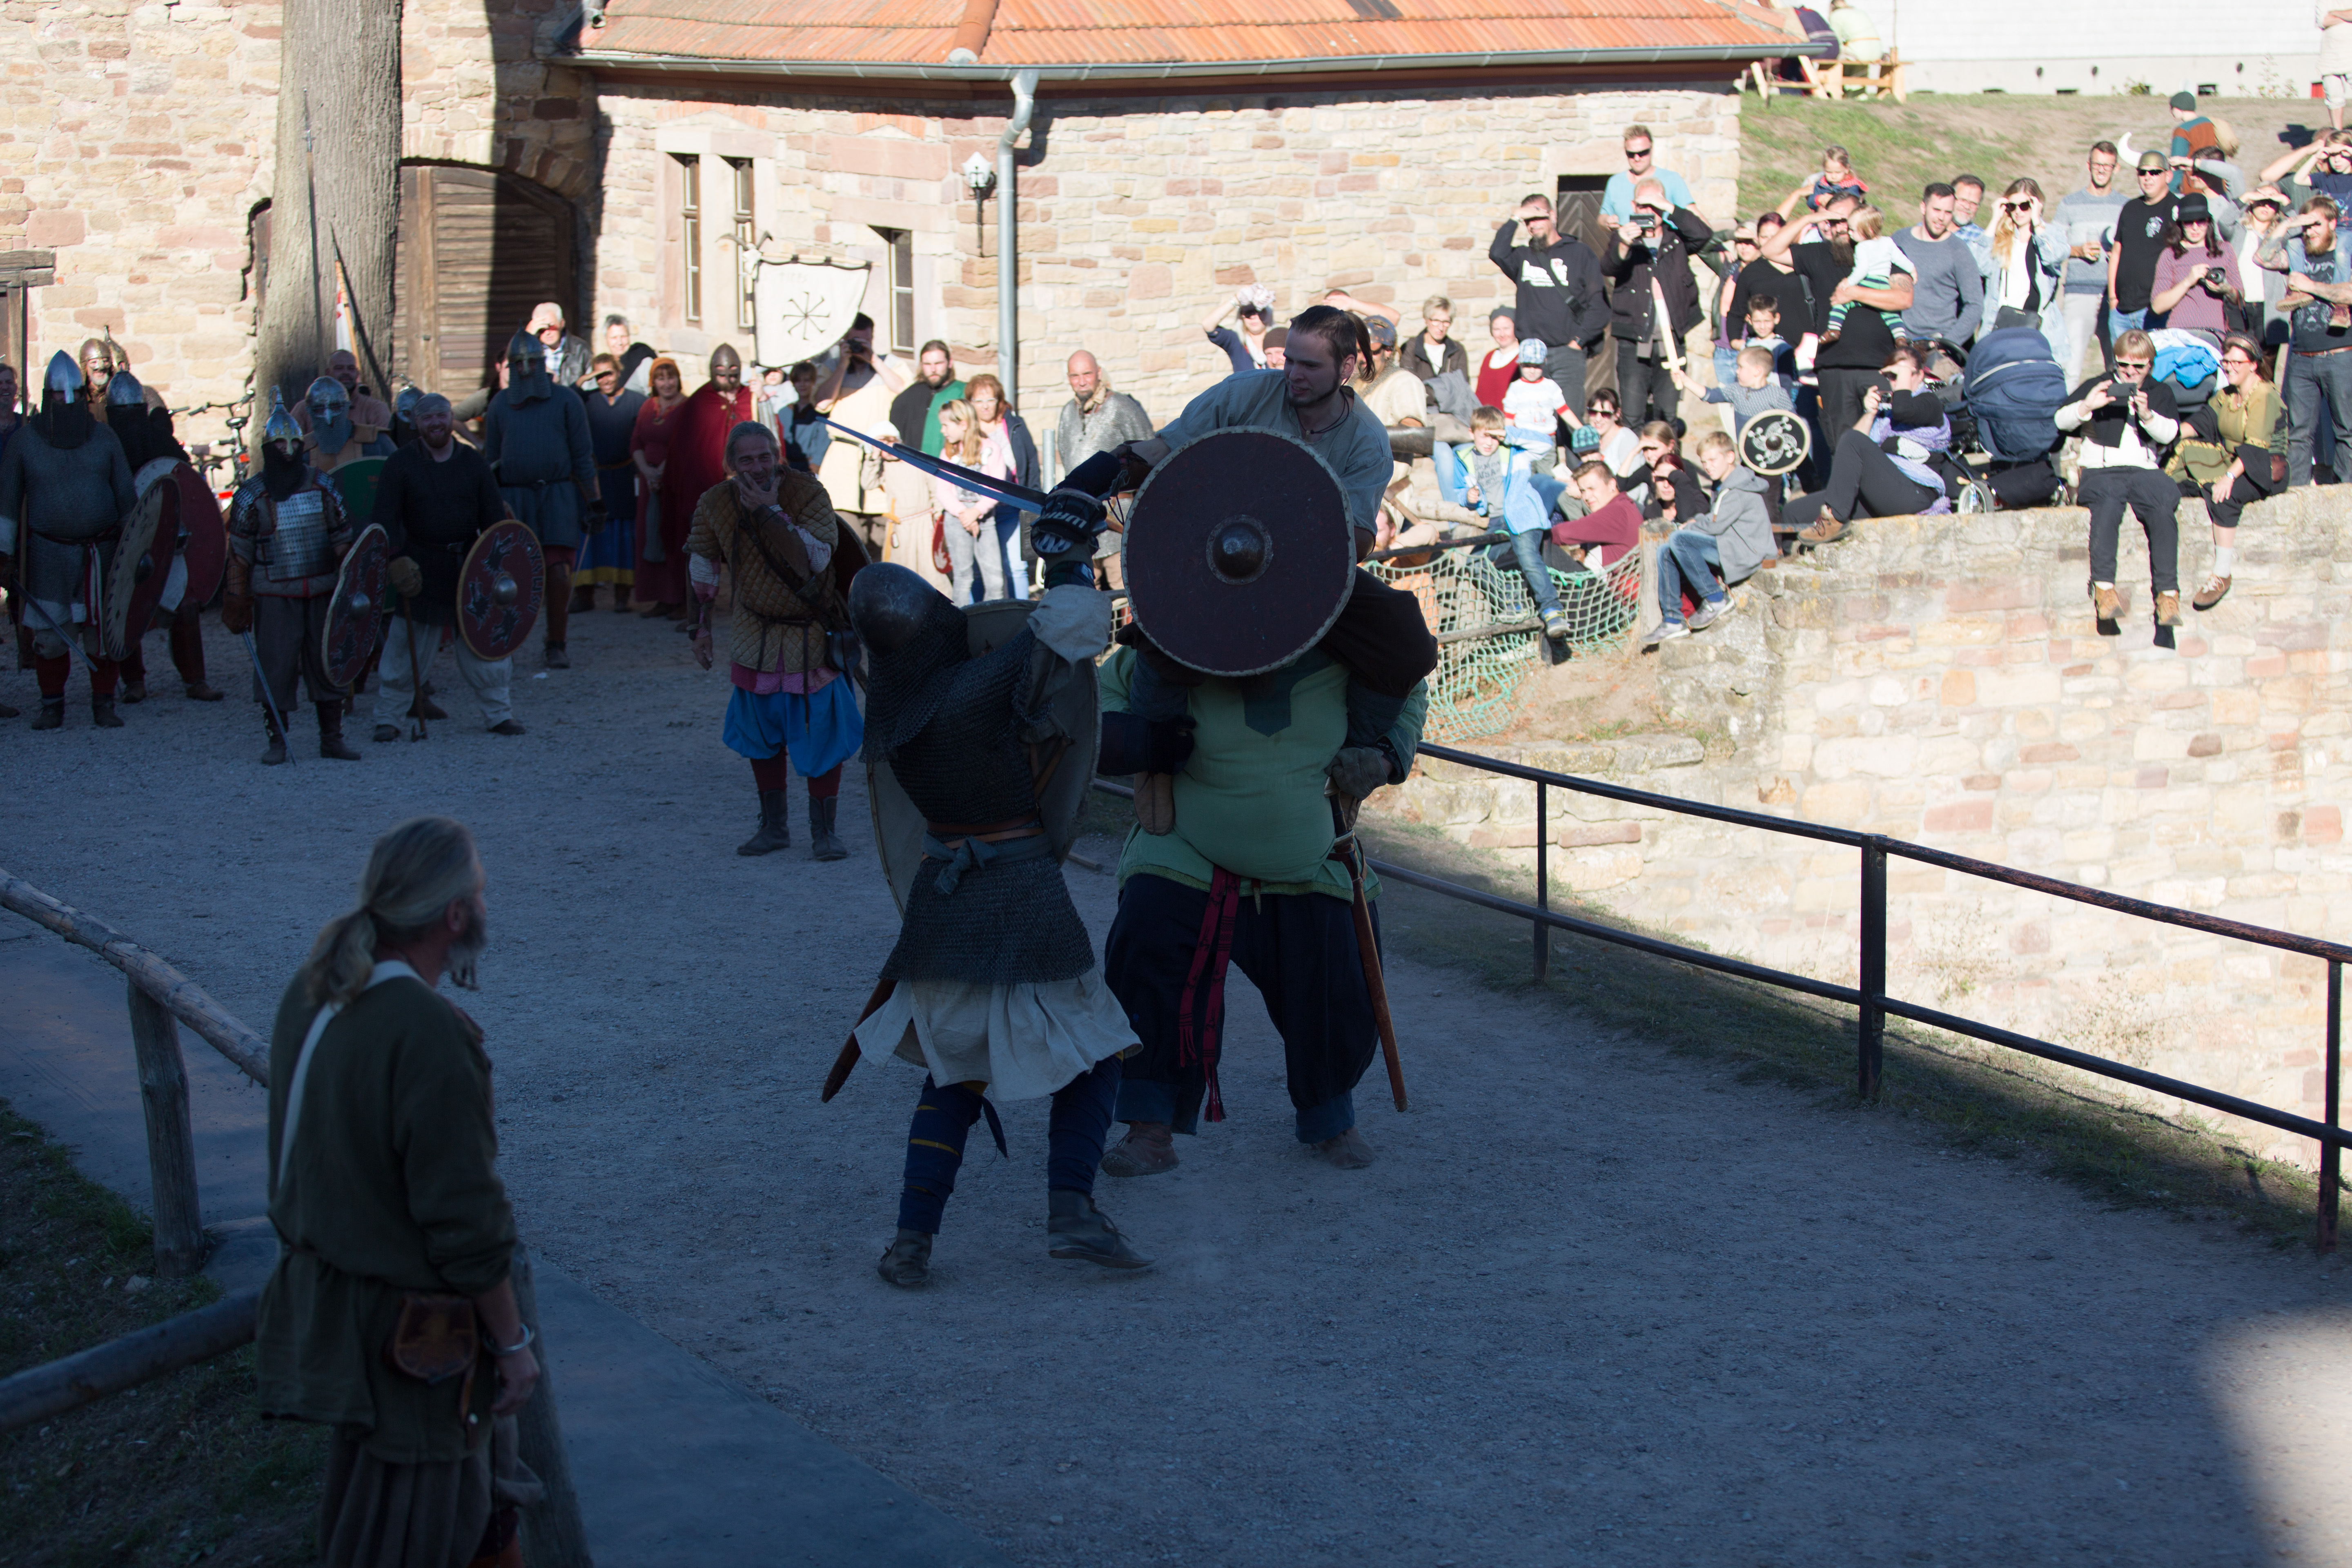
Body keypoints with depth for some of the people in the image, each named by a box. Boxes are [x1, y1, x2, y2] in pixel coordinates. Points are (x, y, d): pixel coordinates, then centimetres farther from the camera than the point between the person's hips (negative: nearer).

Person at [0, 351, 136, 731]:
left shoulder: (103, 438, 4)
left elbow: (126, 495, 11)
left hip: (101, 551, 1)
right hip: (49, 553, -1)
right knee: (50, 634, -3)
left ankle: (104, 704, 12)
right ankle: (52, 706, 12)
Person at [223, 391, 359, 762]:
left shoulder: (322, 489, 7)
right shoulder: (251, 496, 0)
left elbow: (342, 540, 13)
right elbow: (239, 556, 1)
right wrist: (236, 606, -2)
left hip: (321, 595, 3)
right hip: (273, 598, -2)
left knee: (327, 664, 4)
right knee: (275, 669, -3)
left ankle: (332, 738, 13)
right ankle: (277, 742, 6)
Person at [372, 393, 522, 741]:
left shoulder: (474, 463, 6)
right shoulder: (400, 465, -1)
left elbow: (493, 517, 5)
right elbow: (386, 518, -8)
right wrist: (396, 558, -22)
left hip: (468, 568, 2)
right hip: (420, 569, -2)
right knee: (406, 651, -1)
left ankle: (498, 714, 15)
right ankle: (388, 719, 8)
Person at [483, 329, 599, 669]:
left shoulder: (565, 400, 4)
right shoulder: (500, 405, 11)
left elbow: (583, 457, 4)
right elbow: (490, 459, 17)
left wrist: (594, 502, 0)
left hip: (559, 496, -2)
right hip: (514, 499, 2)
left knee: (559, 573, -9)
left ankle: (556, 645, 2)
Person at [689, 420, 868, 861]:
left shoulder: (808, 494, -21)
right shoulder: (716, 504, -7)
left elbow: (818, 557, -33)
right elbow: (702, 562, 9)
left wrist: (771, 512, -36)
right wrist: (701, 626, 11)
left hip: (811, 638, -4)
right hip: (756, 638, 4)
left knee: (821, 734, -3)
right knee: (761, 735, 12)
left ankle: (824, 831, 9)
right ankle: (774, 827, 27)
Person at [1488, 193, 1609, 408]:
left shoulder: (1580, 252, 8)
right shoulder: (1523, 256, 15)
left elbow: (1599, 304, 3)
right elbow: (1497, 254, -8)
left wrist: (1578, 340, -4)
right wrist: (1515, 219, -4)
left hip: (1567, 352, -2)